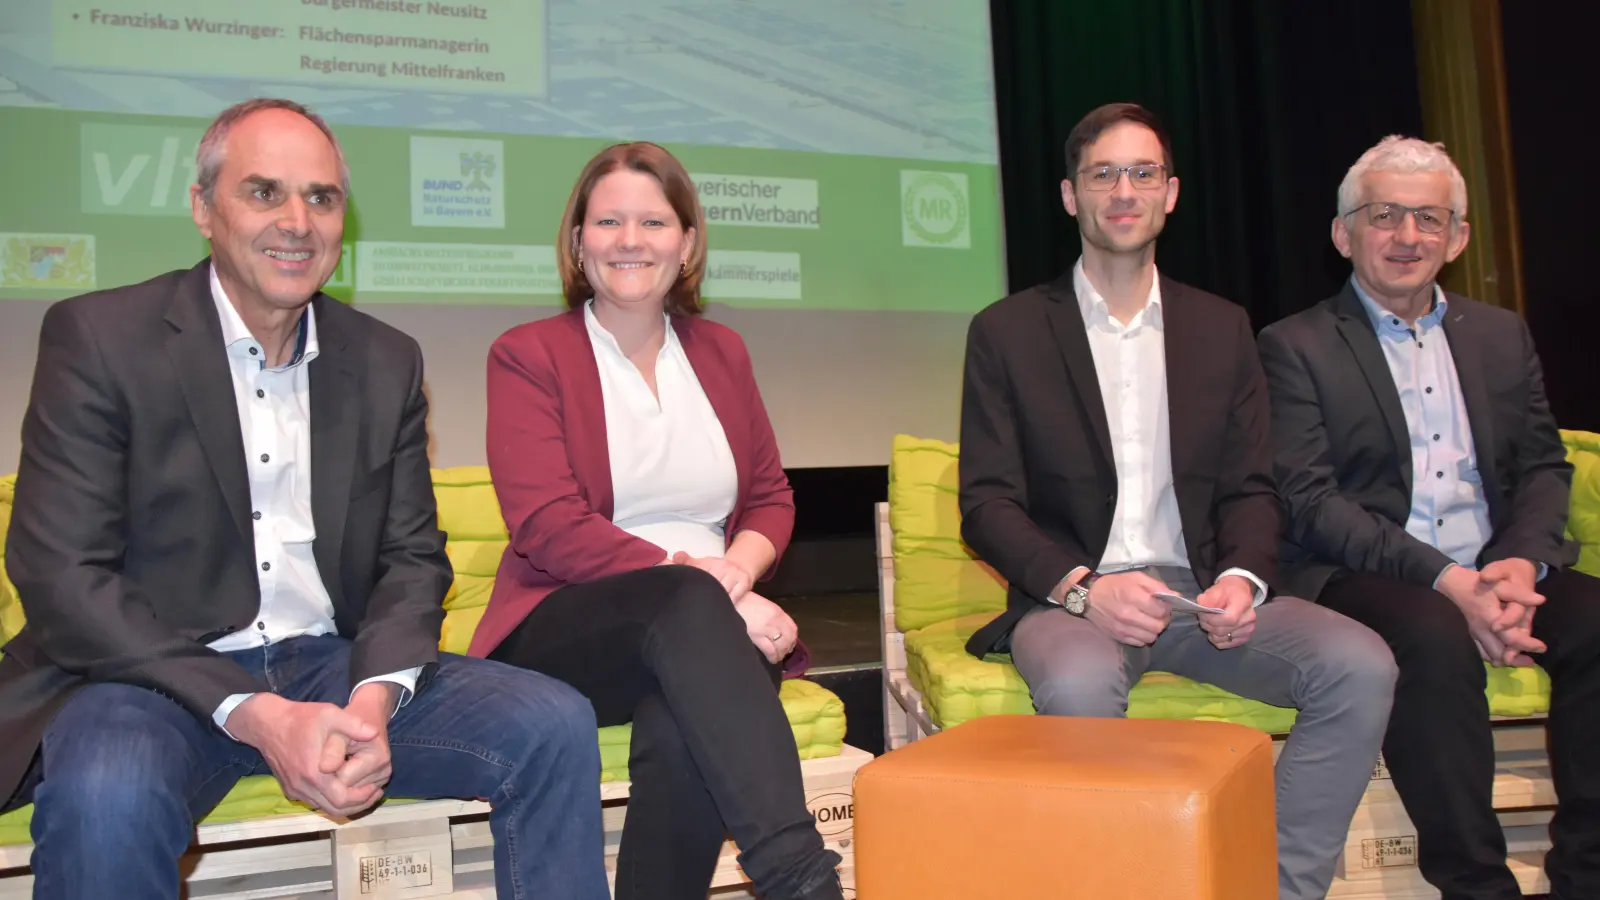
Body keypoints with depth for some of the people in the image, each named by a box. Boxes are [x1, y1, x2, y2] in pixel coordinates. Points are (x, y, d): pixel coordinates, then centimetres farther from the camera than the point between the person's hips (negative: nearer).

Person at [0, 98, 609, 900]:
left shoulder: (386, 362, 8)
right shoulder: (97, 338, -5)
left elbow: (413, 558, 8)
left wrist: (375, 699, -14)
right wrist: (254, 715, -20)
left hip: (334, 667, 4)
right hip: (157, 677, -3)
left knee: (554, 724, -15)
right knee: (107, 793, -36)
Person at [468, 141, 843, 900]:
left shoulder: (720, 351, 16)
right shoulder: (528, 355, 1)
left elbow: (771, 497, 16)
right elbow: (549, 528, -11)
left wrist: (740, 570, -9)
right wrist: (702, 579, -21)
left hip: (706, 623, 3)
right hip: (565, 629, -3)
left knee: (683, 724, -33)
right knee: (688, 604, -37)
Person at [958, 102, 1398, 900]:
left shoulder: (1222, 328, 14)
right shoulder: (1006, 333, 4)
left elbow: (1250, 489, 12)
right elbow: (987, 504, -2)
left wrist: (1243, 577, -10)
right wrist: (1081, 588, -19)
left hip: (1202, 593, 4)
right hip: (1070, 597, -3)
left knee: (1360, 666, -20)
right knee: (1080, 685, -36)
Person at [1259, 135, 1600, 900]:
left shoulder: (1502, 334, 18)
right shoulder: (1295, 347, 0)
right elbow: (1310, 502, -9)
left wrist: (1520, 563, -9)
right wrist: (1446, 581, -19)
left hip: (1495, 573, 5)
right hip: (1361, 579, -5)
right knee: (1436, 637, -35)